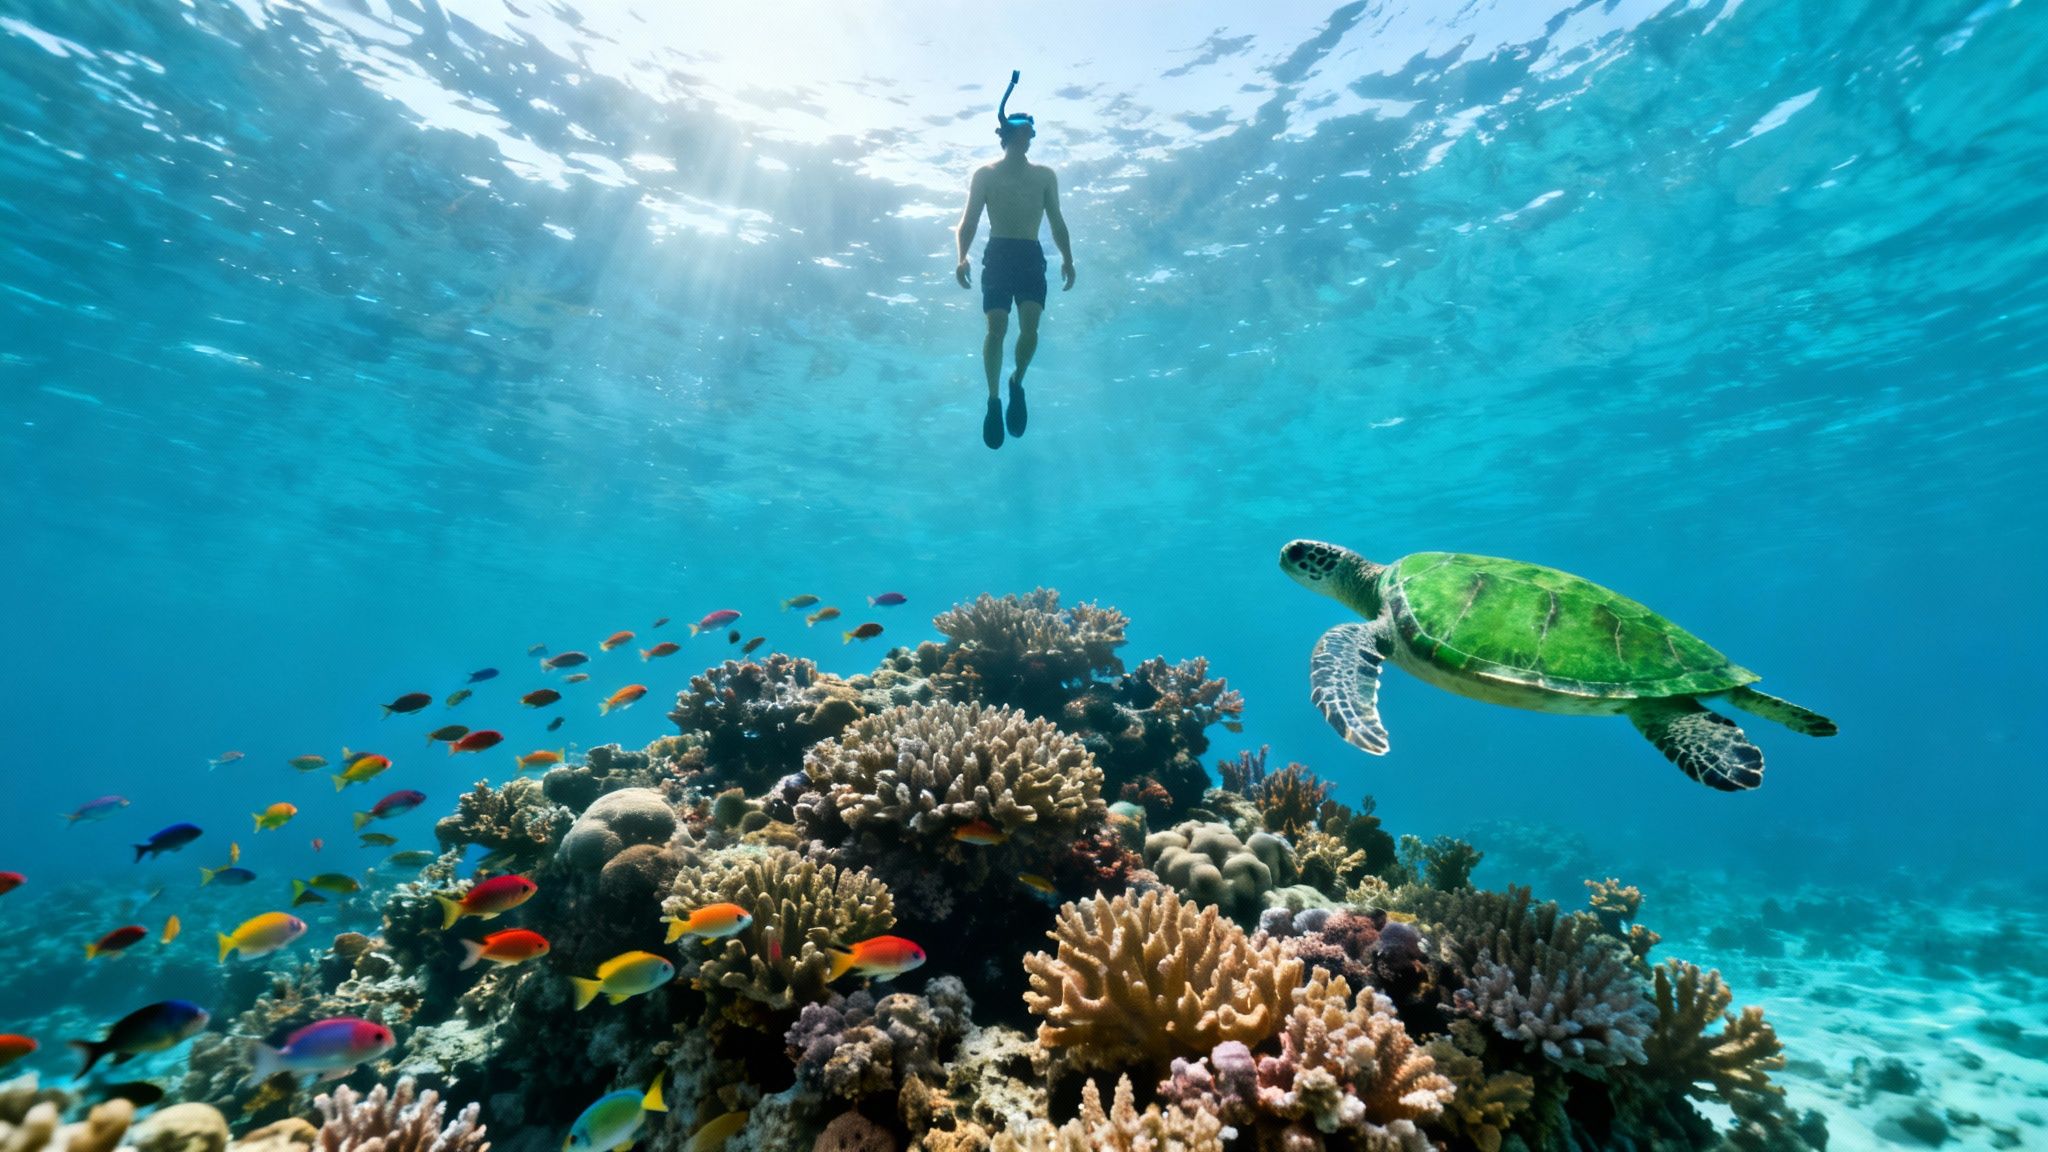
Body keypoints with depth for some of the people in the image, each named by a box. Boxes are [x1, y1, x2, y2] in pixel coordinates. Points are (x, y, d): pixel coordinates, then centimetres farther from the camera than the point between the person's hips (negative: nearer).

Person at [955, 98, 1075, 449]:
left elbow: (1057, 222, 17)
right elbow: (969, 221, 5)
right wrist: (962, 258, -10)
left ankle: (1017, 383, 8)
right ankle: (994, 399, -4)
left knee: (1030, 327, -17)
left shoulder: (1045, 176, 17)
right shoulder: (985, 174, 11)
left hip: (1031, 257, 2)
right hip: (998, 254, -1)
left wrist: (1067, 259, 5)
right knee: (997, 328, -15)